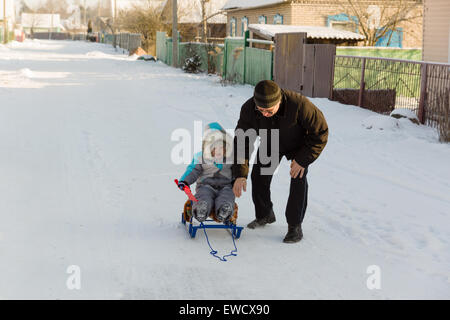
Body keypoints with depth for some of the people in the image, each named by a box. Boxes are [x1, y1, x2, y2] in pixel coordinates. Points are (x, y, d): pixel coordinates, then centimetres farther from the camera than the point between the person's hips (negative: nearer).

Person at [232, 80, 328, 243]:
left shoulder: (299, 104, -42)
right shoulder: (249, 109, -32)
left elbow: (320, 132, -28)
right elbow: (241, 141, -23)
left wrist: (303, 159, -28)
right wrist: (240, 174, -30)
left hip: (298, 145, -3)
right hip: (269, 144, 3)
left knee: (298, 180, -17)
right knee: (258, 176, 0)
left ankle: (295, 226, -4)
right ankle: (264, 215, 25)